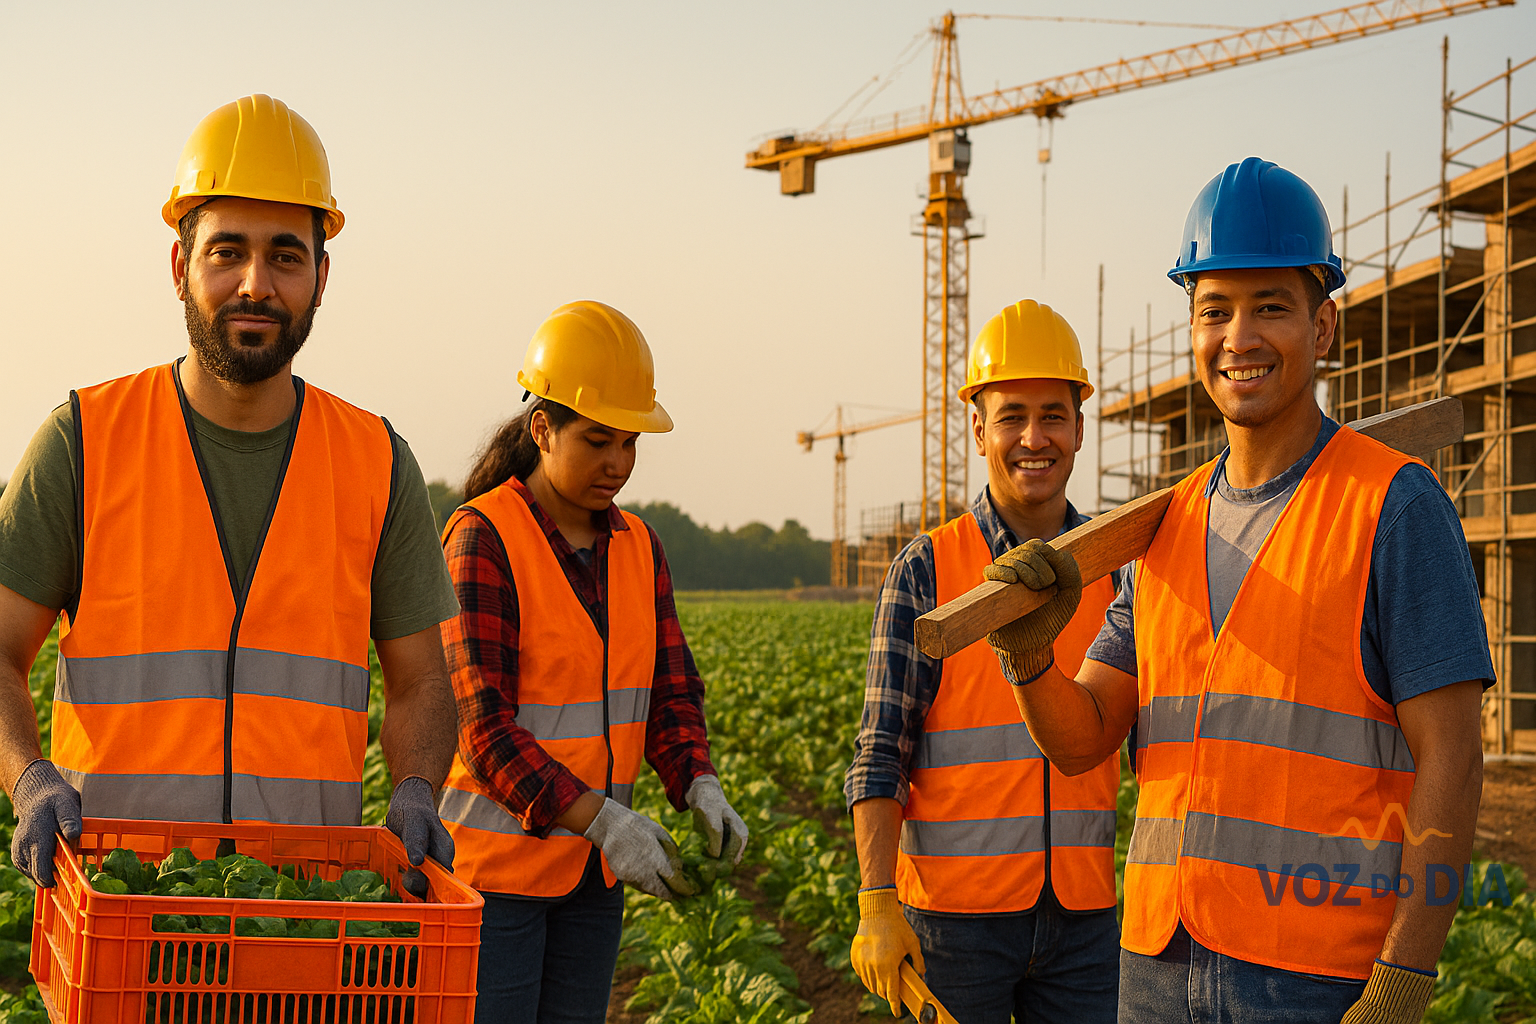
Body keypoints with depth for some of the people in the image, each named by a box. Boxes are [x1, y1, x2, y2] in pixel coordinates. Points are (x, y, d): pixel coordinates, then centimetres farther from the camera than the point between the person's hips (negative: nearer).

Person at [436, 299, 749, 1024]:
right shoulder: (483, 539, -14)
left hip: (591, 868, 6)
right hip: (495, 858, -6)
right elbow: (480, 720, -20)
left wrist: (700, 788, -14)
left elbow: (669, 690, 7)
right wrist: (603, 819, -27)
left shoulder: (637, 547, 7)